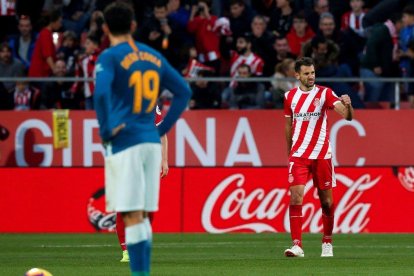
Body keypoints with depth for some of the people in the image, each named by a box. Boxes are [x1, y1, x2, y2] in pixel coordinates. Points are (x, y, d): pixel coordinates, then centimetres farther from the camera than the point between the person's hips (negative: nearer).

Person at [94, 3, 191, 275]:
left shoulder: (109, 57, -6)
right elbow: (184, 91, 13)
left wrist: (106, 130, -12)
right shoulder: (154, 56, 12)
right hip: (152, 142, 6)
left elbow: (101, 93, -23)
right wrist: (163, 128, 13)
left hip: (123, 142, -6)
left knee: (132, 216, -7)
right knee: (142, 216, 13)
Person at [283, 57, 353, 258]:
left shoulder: (324, 93, -4)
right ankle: (297, 245, -16)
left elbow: (347, 116, -16)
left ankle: (327, 243, 24)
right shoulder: (290, 96, 6)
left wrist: (347, 106, -38)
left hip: (322, 154, -1)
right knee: (296, 197, -15)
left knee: (326, 201, 6)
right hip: (298, 155, 1)